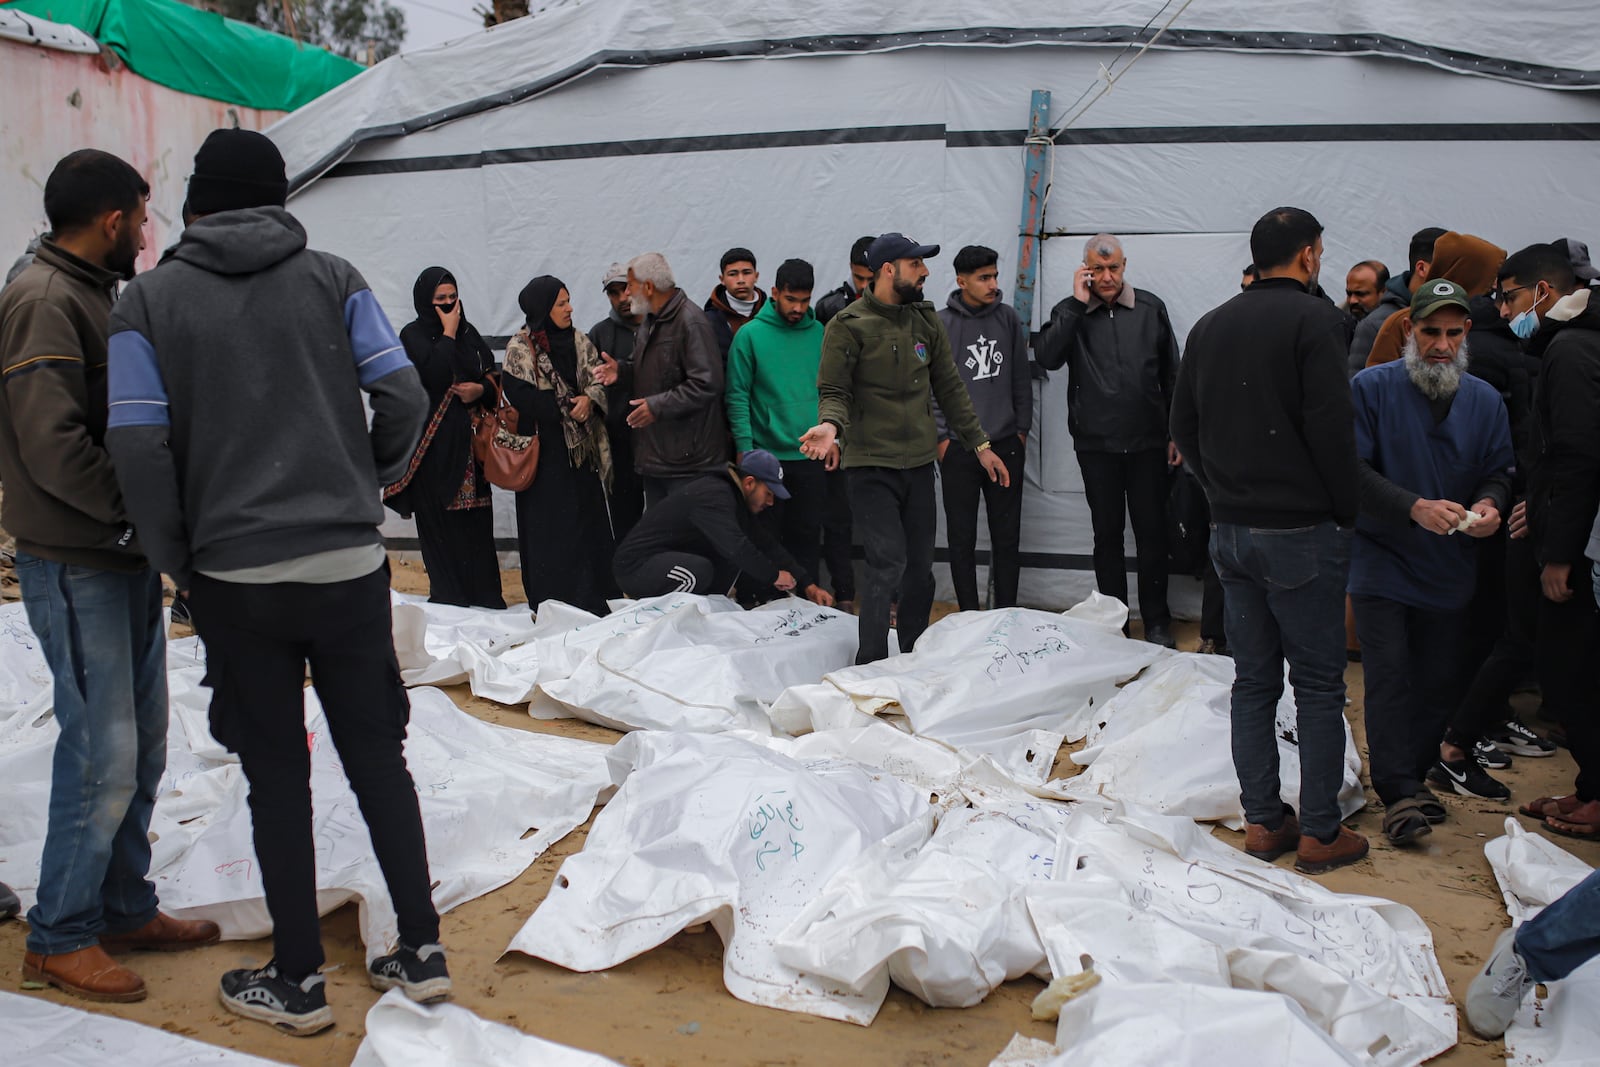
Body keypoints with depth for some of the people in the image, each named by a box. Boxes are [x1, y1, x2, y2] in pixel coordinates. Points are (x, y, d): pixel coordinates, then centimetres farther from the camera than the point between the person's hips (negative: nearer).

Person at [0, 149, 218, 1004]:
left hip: (124, 557, 9)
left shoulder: (94, 295, 16)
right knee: (102, 752, -4)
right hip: (75, 565, -9)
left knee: (140, 742, 14)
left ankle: (126, 908, 28)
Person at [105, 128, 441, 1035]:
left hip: (236, 578, -1)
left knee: (277, 775, 9)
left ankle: (299, 981, 19)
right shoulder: (334, 280, 2)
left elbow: (139, 449, -7)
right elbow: (405, 398, -3)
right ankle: (423, 951, 19)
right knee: (377, 753, 13)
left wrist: (178, 560, 6)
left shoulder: (151, 299, 0)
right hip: (350, 565, 1)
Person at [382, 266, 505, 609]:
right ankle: (449, 599, 3)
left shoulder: (468, 332, 14)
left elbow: (493, 373, 16)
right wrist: (449, 332, -10)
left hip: (469, 438, 5)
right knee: (441, 521, -2)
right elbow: (435, 374, -19)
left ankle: (485, 596, 10)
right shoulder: (413, 334, -2)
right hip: (435, 442, -5)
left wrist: (481, 388, -5)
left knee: (477, 518, 4)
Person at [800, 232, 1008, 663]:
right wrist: (831, 425, -28)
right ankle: (871, 668, -3)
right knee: (888, 564, -13)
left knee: (921, 567, 10)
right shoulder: (847, 326, -6)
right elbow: (834, 391, -5)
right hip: (871, 466, -6)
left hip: (919, 463, 6)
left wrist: (980, 444, 15)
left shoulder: (926, 320, 11)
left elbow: (949, 388, 16)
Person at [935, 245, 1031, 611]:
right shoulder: (940, 324, -5)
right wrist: (941, 437, -7)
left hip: (1006, 446, 3)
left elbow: (1021, 379, 10)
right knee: (962, 538, 5)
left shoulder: (1008, 317, 5)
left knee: (1007, 537, 8)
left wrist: (1022, 430, 7)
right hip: (958, 449, -3)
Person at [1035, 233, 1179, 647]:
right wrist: (1077, 303, -16)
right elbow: (1047, 357, -16)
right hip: (1096, 445, 0)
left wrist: (1176, 434, 7)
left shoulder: (1150, 308, 5)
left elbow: (1171, 375, 9)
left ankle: (1157, 622, 16)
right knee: (1107, 535, 8)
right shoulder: (1071, 313, 2)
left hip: (1147, 443, 0)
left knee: (1152, 532, 4)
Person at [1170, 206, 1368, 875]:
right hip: (1302, 532, -6)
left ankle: (1262, 821, 19)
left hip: (1230, 530, 6)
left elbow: (1184, 426, 13)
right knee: (1318, 686, 3)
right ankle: (1320, 834, 10)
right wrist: (1346, 511, -3)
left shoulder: (1209, 326, 10)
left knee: (1253, 680, 13)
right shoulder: (1314, 319, -11)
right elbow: (1332, 428, -15)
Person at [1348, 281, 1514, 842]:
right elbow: (1354, 471, -14)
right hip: (1381, 560, -4)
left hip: (1449, 564, 4)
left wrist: (1490, 503, -15)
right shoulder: (1371, 388, -9)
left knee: (1441, 675, 12)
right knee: (1388, 673, -7)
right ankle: (1400, 792, -3)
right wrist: (1414, 507, -26)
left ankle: (1422, 762, 32)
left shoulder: (1484, 400, 5)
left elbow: (1499, 472, 9)